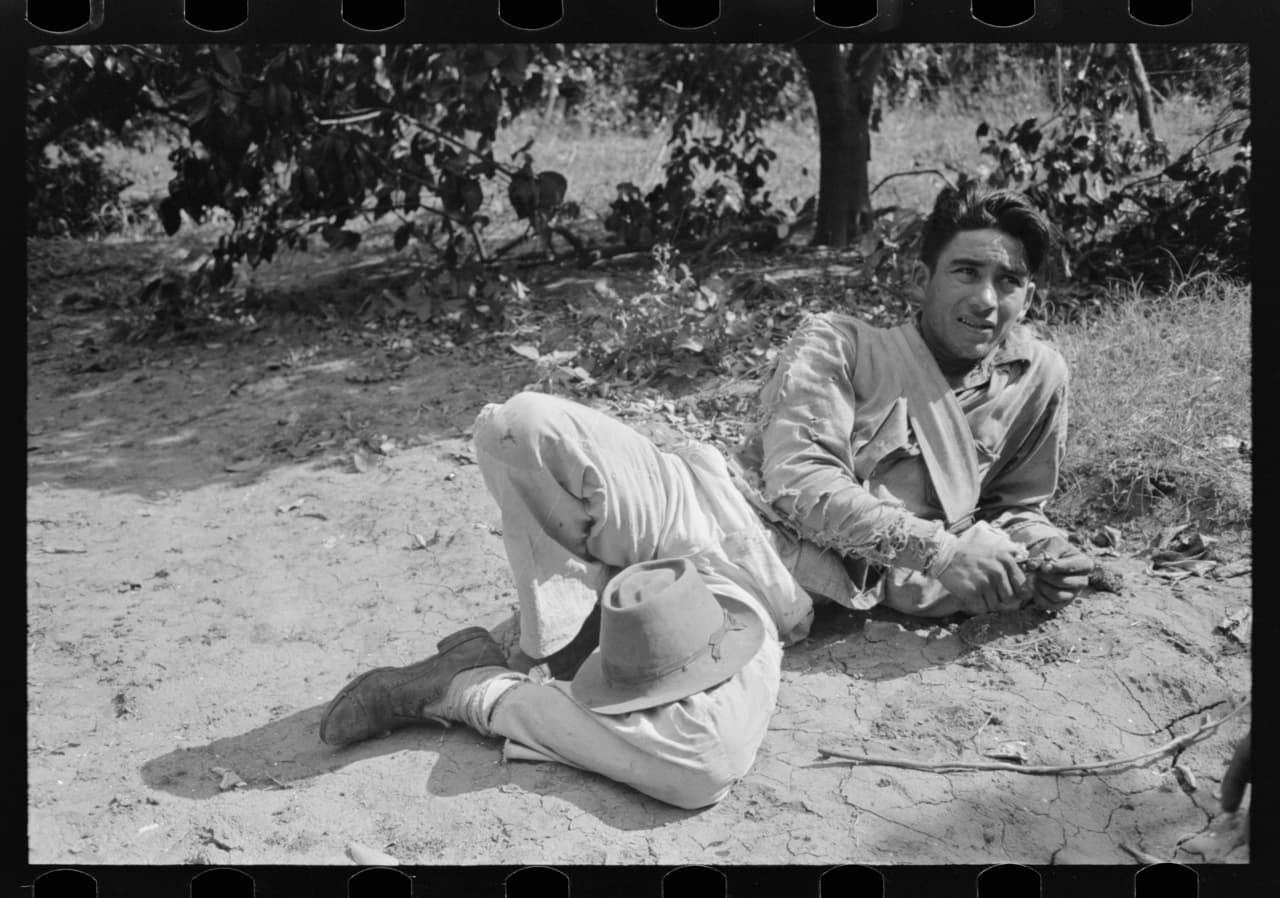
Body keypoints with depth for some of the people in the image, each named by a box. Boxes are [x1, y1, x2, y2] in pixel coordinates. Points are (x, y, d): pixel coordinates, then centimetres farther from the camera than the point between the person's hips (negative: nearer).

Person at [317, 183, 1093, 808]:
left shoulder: (1034, 377, 19)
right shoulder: (844, 344, 10)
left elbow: (1015, 509, 32)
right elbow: (799, 481, -3)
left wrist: (1042, 562, 7)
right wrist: (937, 548, -11)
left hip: (771, 604, 2)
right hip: (705, 507, -1)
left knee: (703, 768, -34)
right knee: (520, 424, -32)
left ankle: (466, 689, -12)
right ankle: (579, 622, -14)